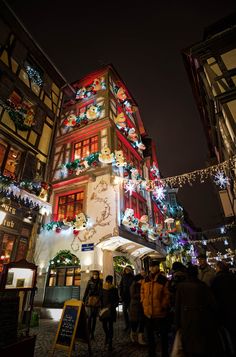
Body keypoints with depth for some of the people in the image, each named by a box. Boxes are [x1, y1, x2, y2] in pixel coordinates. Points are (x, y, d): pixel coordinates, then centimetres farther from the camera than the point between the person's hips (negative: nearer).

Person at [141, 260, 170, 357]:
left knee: (163, 334, 14)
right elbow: (142, 292, 12)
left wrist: (163, 306, -15)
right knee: (149, 334, 23)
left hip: (160, 312, -5)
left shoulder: (164, 280, -16)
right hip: (148, 312, 5)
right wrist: (143, 302, 4)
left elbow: (167, 295, -13)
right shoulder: (145, 280, 0)